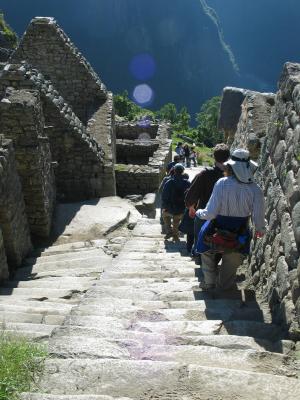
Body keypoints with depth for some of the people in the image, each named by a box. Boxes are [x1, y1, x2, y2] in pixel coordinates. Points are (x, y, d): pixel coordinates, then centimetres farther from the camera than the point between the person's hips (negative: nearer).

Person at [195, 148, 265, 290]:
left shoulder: (222, 183, -25)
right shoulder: (255, 189, -17)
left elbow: (211, 213, -25)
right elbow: (258, 216, -10)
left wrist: (199, 212, -3)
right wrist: (260, 230, 11)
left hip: (216, 233, -2)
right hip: (239, 236, 2)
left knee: (209, 258, 26)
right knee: (231, 263, 26)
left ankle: (209, 283, 39)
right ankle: (226, 286, 42)